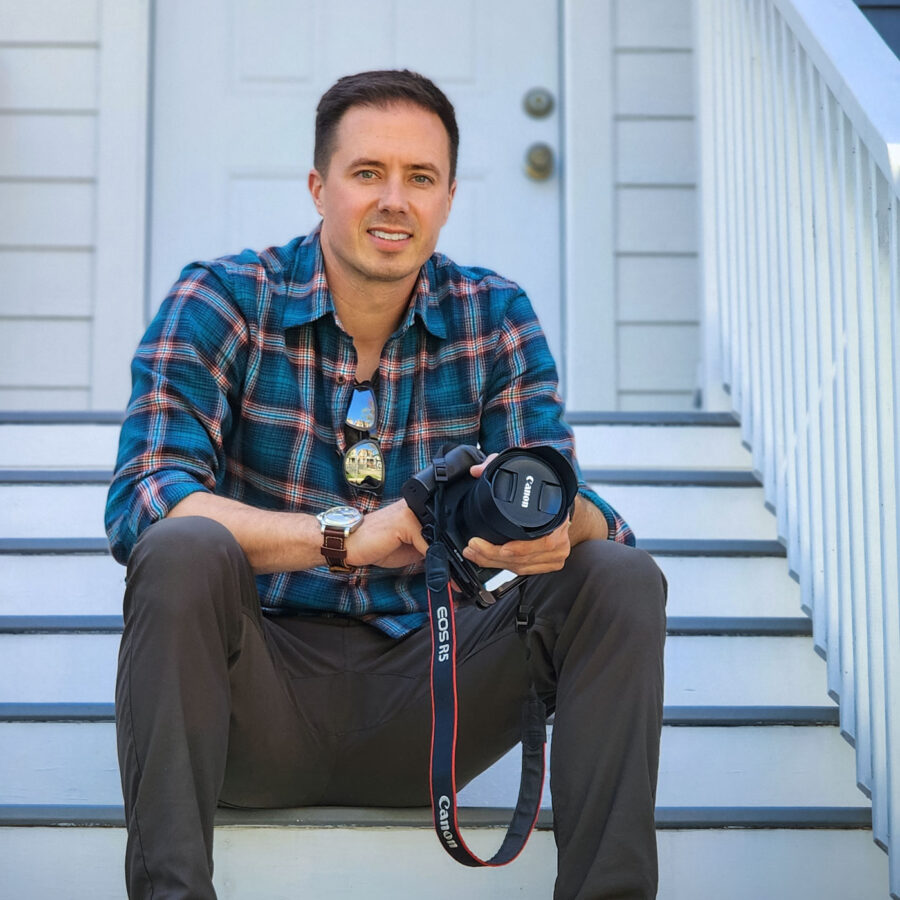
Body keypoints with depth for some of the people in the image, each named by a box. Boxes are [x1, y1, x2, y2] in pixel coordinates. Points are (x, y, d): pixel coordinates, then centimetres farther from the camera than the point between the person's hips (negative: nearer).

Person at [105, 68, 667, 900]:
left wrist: (554, 526, -30)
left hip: (419, 702, 3)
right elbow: (139, 504, -18)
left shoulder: (496, 319, 4)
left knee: (622, 578, -15)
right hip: (258, 701, -2)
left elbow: (583, 516, -3)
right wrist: (346, 536, -31)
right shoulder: (220, 303, -5)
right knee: (184, 551, -32)